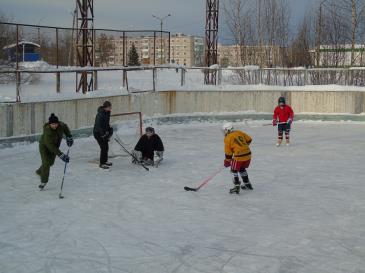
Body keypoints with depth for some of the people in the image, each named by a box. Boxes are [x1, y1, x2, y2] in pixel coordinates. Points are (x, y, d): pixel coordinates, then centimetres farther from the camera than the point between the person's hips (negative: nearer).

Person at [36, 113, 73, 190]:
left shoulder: (61, 125, -22)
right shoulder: (47, 131, -37)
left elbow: (65, 127, 6)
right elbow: (50, 146, -40)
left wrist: (69, 137, 0)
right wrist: (61, 155, -44)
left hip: (55, 146, 6)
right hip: (44, 146, -6)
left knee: (50, 162, 11)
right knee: (46, 163, -13)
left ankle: (40, 172, 39)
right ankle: (43, 181, 2)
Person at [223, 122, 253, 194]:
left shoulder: (227, 139, -4)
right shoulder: (239, 133, 10)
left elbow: (228, 152, -1)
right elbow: (249, 139, 16)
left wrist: (227, 161, 11)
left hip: (239, 156, -7)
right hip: (248, 154, 7)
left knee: (234, 170, 10)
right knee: (242, 169, 26)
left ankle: (237, 186, 2)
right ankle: (247, 184, 34)